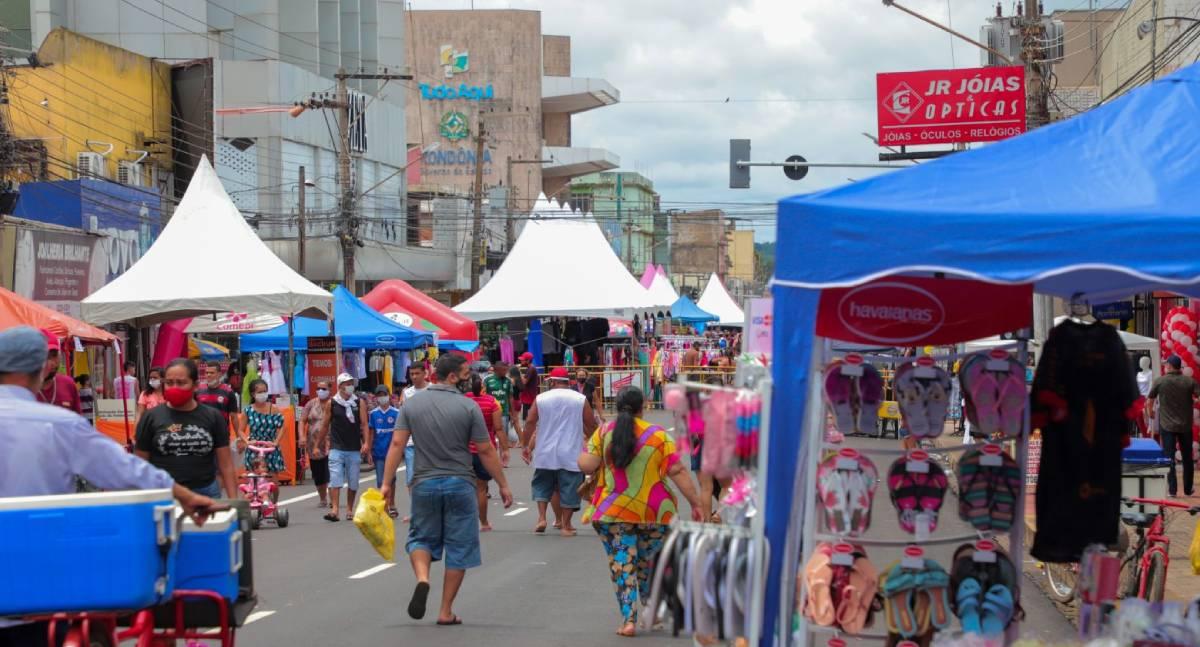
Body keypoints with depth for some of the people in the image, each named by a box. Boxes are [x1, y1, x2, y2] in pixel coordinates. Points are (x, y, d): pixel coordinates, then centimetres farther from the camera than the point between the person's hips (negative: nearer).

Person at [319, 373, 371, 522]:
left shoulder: (359, 402, 3)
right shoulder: (332, 403, 1)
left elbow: (364, 424, -1)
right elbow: (326, 425, 8)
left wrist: (366, 443, -12)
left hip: (355, 449, 2)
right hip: (336, 448, -2)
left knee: (353, 482, 8)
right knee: (335, 479, -13)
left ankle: (349, 510, 21)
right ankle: (334, 509, -19)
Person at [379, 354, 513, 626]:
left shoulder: (412, 405, 2)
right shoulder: (468, 407, -7)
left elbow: (397, 444, -4)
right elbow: (486, 451, -5)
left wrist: (387, 483, -1)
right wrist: (503, 485, 3)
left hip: (425, 484, 2)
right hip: (459, 484, -2)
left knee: (421, 538, 18)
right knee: (459, 547, 9)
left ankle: (422, 579, -12)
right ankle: (446, 611, 11)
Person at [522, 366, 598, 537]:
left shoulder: (541, 399, -1)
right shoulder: (580, 399, -2)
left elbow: (530, 423, 0)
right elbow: (591, 425, 2)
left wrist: (526, 446, 10)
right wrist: (590, 440, 20)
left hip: (546, 454, 1)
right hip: (571, 454, -1)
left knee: (542, 485, 18)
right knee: (569, 489, 6)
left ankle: (541, 518, 7)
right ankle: (566, 526, 8)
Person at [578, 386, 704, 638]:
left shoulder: (604, 432, -3)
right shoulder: (658, 435, -5)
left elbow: (587, 465, -7)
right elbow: (678, 472, -7)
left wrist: (584, 452, 15)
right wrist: (696, 502, -2)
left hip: (612, 512, -1)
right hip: (653, 512, 1)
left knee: (622, 565, 3)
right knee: (648, 563, 19)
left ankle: (629, 619, -6)